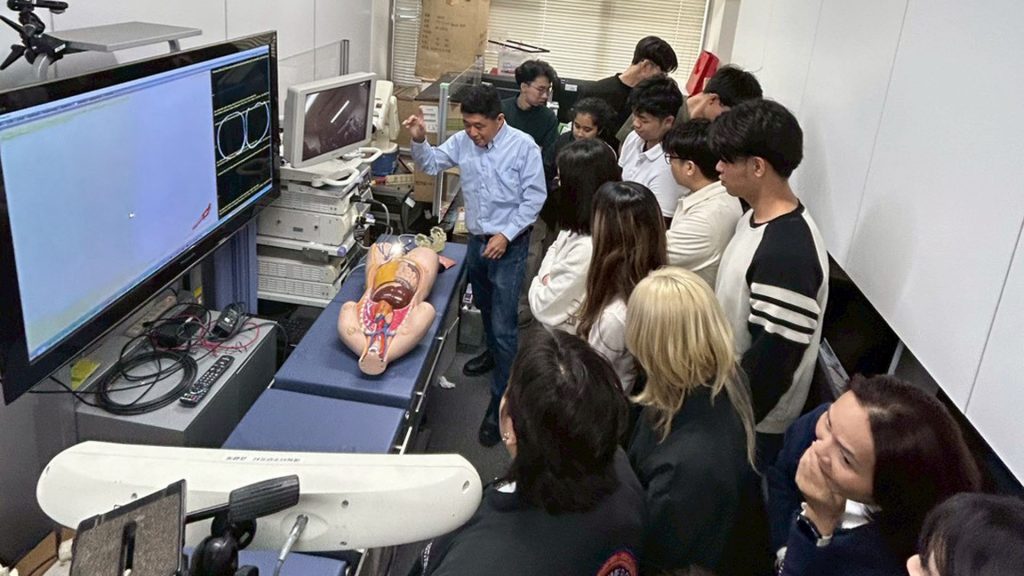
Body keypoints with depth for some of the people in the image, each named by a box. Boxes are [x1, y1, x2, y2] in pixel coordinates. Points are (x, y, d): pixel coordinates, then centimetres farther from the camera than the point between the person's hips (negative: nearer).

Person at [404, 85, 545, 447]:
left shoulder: (523, 146, -16)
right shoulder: (462, 142, -3)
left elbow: (534, 197, -14)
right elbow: (431, 165, 7)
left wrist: (506, 235, -19)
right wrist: (419, 141, -14)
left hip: (509, 245, -6)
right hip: (476, 239, 6)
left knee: (503, 324, -8)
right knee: (486, 308, 26)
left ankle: (500, 402, 1)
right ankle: (493, 353, 54)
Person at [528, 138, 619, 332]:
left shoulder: (587, 248, -34)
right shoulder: (581, 225, -5)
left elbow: (546, 307, -27)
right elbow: (554, 250, 10)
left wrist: (538, 285, -6)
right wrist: (547, 278, -10)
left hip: (569, 340, -8)